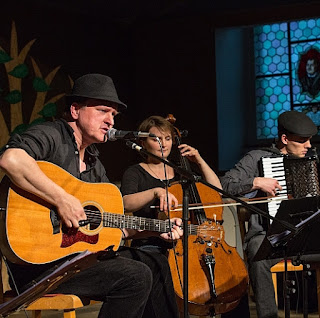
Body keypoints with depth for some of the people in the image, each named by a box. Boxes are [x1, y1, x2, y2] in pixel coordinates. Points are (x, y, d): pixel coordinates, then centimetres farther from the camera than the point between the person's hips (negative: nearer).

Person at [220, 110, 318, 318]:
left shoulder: (306, 162, 20)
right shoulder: (257, 158, 2)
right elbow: (225, 185, -7)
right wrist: (256, 182, -17)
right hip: (266, 235, -5)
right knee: (259, 261, -38)